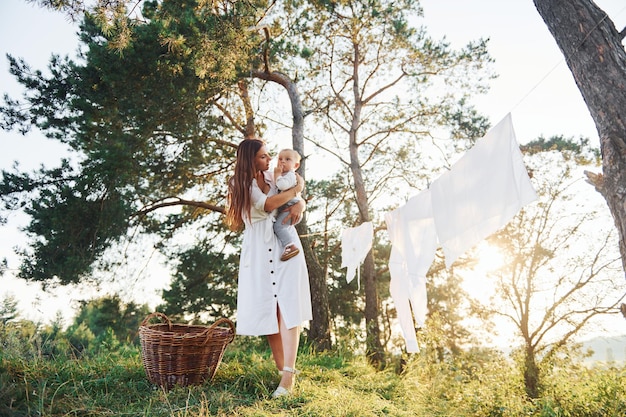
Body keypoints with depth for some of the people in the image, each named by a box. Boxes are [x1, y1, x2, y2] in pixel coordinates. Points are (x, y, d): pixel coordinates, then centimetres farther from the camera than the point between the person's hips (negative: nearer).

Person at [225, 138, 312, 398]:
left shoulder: (273, 177, 11)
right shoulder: (241, 184, -1)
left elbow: (299, 200, 16)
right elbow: (267, 205, -16)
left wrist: (298, 205, -8)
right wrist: (296, 189, -5)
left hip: (286, 247, 2)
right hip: (259, 252, -2)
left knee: (287, 307, -8)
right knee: (267, 309, 0)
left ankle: (288, 375, -10)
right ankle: (282, 370, 12)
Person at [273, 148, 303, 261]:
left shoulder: (290, 175, -13)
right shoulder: (284, 175, 20)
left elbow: (282, 185, -33)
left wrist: (277, 174, -20)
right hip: (285, 209, 12)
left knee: (279, 225, -26)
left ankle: (290, 246, -31)